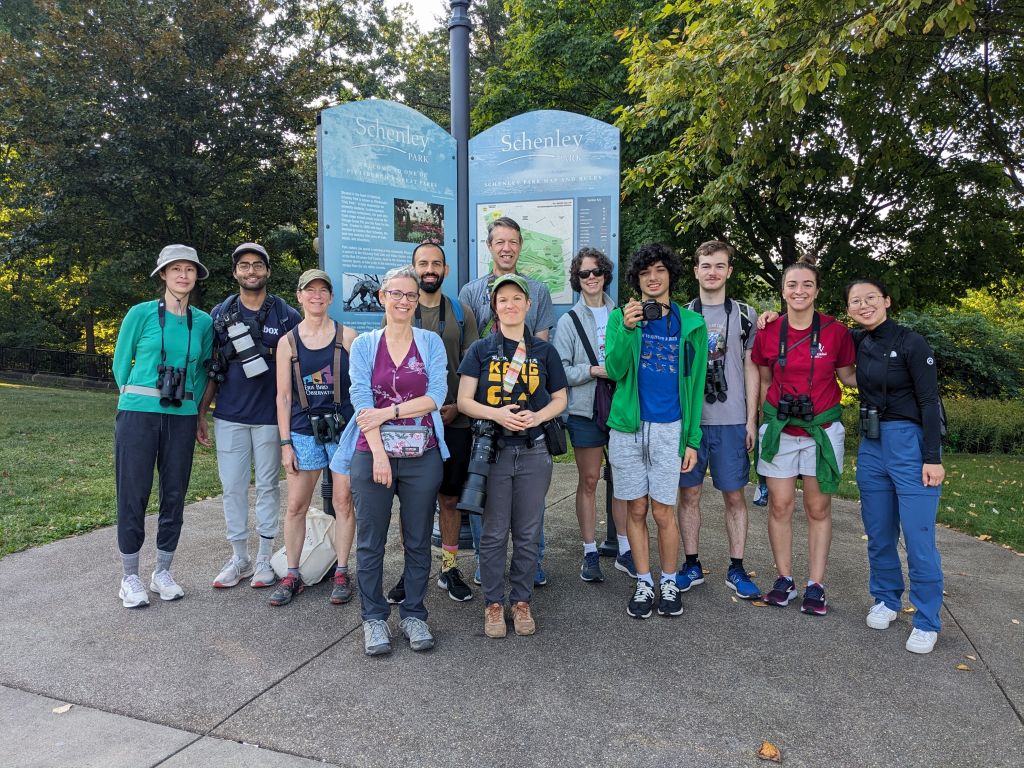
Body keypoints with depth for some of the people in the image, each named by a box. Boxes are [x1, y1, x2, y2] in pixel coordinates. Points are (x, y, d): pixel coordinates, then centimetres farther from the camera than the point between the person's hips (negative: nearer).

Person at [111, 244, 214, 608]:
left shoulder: (203, 322, 6)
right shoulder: (141, 314, -2)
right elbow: (120, 365, 6)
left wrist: (192, 406, 10)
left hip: (182, 419, 3)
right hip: (138, 415, -3)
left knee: (174, 495, 7)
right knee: (133, 494, 1)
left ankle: (162, 573, 22)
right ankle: (130, 578, 15)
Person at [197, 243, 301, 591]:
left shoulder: (286, 315, 0)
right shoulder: (220, 314, 6)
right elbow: (212, 369, 9)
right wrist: (200, 414, 5)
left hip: (270, 416, -2)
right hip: (229, 417, 2)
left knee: (267, 486, 7)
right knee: (233, 487, 7)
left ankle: (265, 557, 19)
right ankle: (239, 557, 20)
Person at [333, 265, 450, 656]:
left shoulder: (431, 342, 5)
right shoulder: (364, 344, 4)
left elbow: (435, 397, -6)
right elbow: (361, 402, -5)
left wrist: (387, 412, -13)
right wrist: (379, 453, -14)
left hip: (422, 456, 1)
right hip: (372, 454, 0)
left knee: (418, 540, 9)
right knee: (371, 541, 7)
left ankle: (413, 614, 25)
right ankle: (374, 617, 23)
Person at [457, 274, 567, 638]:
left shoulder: (544, 351, 7)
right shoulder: (481, 349, 3)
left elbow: (560, 399, 10)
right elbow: (464, 400, -1)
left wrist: (537, 416, -10)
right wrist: (497, 414, -18)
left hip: (533, 451, 2)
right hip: (492, 450, -1)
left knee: (528, 533, 9)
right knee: (493, 533, 6)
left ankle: (522, 601, 26)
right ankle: (494, 604, 21)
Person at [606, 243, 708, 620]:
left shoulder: (691, 324, 4)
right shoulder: (621, 317, 3)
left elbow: (695, 384, 4)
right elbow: (614, 370, -8)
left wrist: (692, 439, 1)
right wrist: (627, 328, -22)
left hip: (669, 429, 0)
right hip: (628, 427, 1)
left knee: (663, 513, 2)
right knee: (636, 510, 8)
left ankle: (670, 583, 22)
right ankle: (644, 584, 23)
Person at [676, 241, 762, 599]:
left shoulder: (745, 315, 6)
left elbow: (751, 369, 6)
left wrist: (751, 420, 0)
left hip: (731, 421, 0)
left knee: (734, 495, 6)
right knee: (688, 493, 7)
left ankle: (736, 569, 18)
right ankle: (692, 565, 20)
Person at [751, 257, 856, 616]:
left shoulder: (835, 331, -5)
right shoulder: (768, 331, -2)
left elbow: (849, 377, 7)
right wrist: (760, 420, 5)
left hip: (822, 428, -1)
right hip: (779, 428, 1)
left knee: (819, 509, 7)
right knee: (780, 506, 6)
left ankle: (815, 586, 17)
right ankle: (784, 580, 20)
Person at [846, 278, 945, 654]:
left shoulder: (911, 343, -9)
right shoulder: (858, 342, 7)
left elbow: (929, 402, -10)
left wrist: (932, 458, -15)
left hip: (910, 443, -5)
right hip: (871, 445, 6)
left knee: (918, 537, -4)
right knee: (879, 534, 12)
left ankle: (927, 622, 11)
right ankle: (886, 600, 30)